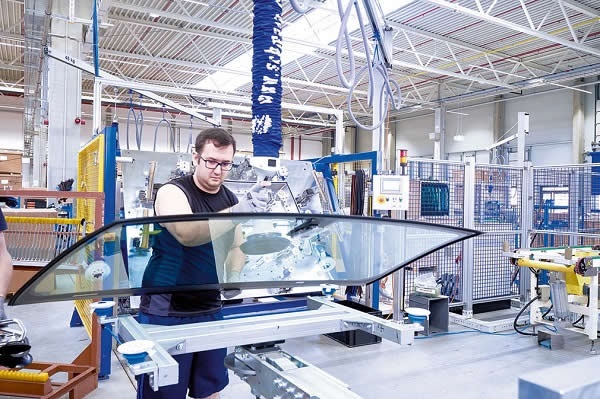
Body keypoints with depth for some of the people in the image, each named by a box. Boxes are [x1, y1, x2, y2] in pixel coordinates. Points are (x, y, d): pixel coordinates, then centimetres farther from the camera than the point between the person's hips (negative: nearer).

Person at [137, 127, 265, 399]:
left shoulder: (231, 200, 7)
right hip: (166, 311, -5)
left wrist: (233, 278, -5)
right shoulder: (173, 192, -12)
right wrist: (233, 214, -44)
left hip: (210, 309, 6)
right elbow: (186, 233, -32)